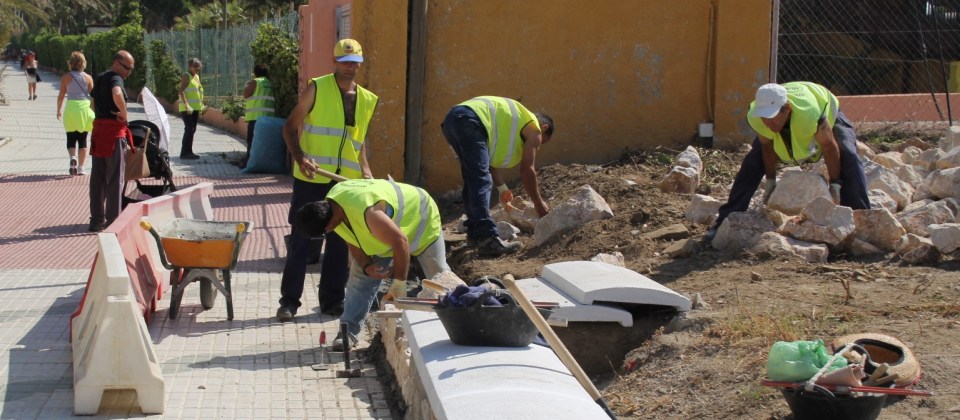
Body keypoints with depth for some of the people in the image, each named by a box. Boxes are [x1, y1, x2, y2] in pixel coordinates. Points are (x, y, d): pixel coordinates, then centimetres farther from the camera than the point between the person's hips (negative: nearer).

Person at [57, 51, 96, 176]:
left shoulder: (66, 77, -2)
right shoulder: (88, 78, 1)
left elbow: (61, 96, -1)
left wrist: (59, 110, 13)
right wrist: (94, 112, 12)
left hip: (71, 108, -1)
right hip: (85, 108, 1)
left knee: (71, 138, 7)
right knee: (82, 139, 9)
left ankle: (73, 157, -21)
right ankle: (80, 167, 8)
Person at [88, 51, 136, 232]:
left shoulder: (99, 79, 16)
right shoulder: (115, 78, -12)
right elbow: (117, 94, -33)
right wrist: (124, 115, -20)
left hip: (98, 129, 8)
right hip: (114, 131, -8)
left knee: (97, 177, 11)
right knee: (115, 178, -3)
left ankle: (96, 220, 15)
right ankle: (113, 221, -1)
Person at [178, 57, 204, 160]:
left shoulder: (197, 77, 17)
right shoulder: (186, 76, -8)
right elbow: (181, 91, -17)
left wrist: (201, 106, 15)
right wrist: (186, 105, -25)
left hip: (196, 108, 8)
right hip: (188, 109, -8)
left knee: (192, 130, 10)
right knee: (189, 129, -11)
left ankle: (188, 152, 16)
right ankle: (184, 153, -8)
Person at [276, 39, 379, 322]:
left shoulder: (367, 99, 11)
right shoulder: (317, 88, -3)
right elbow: (290, 126, -2)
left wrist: (365, 169, 7)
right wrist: (299, 157, -18)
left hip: (348, 181, 4)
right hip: (312, 179, -4)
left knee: (340, 243, 8)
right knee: (302, 240, 0)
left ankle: (332, 300, 19)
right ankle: (289, 301, 7)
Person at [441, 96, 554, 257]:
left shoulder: (515, 118, 36)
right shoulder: (534, 128, 13)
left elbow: (487, 159, 34)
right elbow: (527, 169, 8)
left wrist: (501, 187, 35)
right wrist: (538, 203, 16)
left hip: (452, 118, 9)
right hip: (470, 121, -9)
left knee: (473, 181, 18)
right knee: (481, 182, -13)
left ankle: (475, 233, 22)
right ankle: (488, 239, -21)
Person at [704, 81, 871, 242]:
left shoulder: (811, 114, -48)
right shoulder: (755, 117, -36)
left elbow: (829, 147, -31)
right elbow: (767, 146, -16)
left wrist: (835, 184, -24)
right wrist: (770, 181, -11)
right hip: (784, 132, 3)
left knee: (848, 157, -26)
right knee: (752, 162, -13)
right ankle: (726, 221, -5)